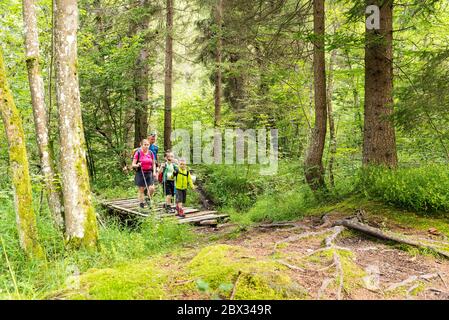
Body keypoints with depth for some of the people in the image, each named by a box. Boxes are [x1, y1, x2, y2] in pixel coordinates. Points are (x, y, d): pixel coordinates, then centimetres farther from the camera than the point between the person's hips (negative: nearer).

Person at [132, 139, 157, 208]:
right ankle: (142, 203, 19)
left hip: (149, 173, 3)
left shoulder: (151, 153, 7)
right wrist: (137, 165, -25)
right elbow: (133, 164, -3)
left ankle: (149, 198, 20)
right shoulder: (138, 153, -4)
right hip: (140, 173, -2)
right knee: (141, 189, 4)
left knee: (152, 188, -9)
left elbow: (153, 164, 16)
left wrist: (154, 172, 3)